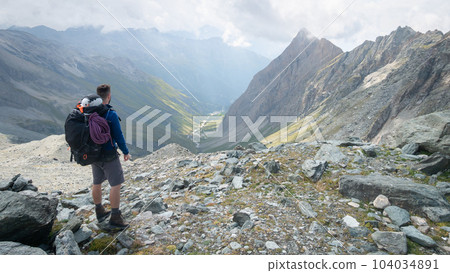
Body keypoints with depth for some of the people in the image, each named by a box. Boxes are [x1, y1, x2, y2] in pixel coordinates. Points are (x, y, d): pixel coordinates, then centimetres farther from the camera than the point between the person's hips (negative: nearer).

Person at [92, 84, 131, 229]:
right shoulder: (111, 115, -21)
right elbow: (118, 136, -17)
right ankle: (115, 217, 10)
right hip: (109, 156, -7)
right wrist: (126, 152, -3)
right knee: (116, 184, 4)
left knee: (97, 183, 18)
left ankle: (100, 212, 35)